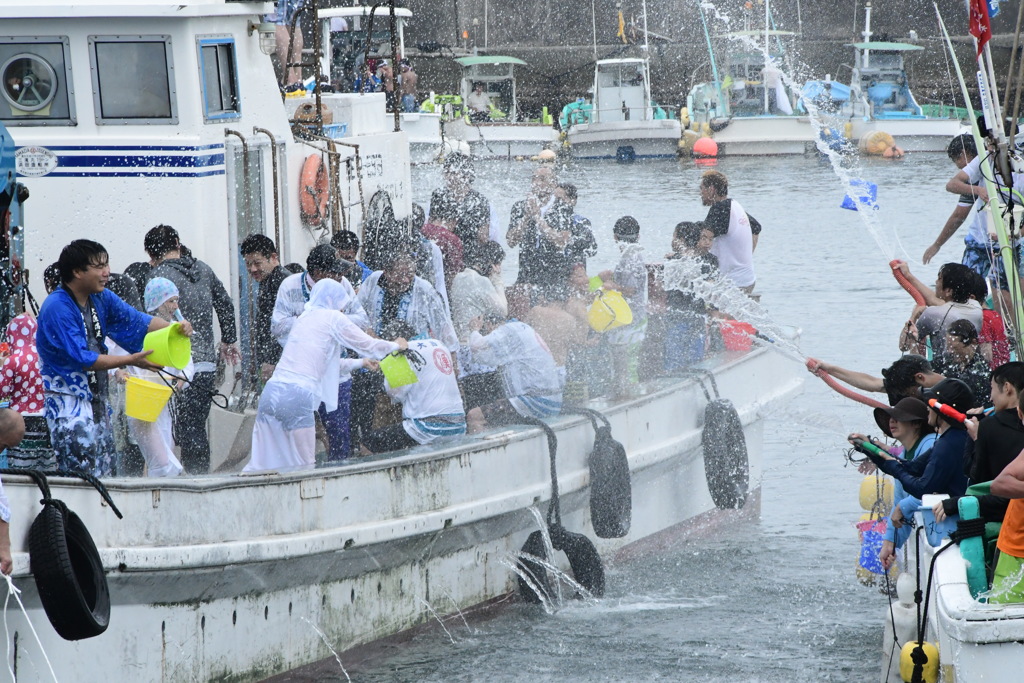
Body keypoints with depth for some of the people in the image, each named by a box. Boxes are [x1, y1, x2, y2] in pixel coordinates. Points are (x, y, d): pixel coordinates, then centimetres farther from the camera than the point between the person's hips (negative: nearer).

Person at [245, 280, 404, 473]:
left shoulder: (304, 318, 24)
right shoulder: (333, 317, 3)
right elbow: (369, 346, 9)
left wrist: (359, 363, 47)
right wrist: (396, 346, 28)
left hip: (271, 392, 7)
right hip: (298, 396, -7)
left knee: (261, 465, 8)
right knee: (304, 468, 0)